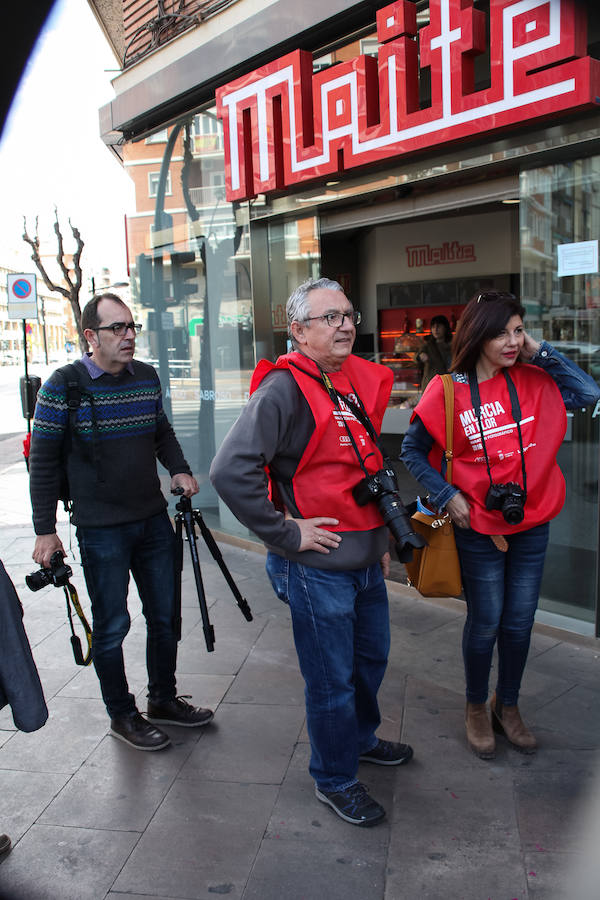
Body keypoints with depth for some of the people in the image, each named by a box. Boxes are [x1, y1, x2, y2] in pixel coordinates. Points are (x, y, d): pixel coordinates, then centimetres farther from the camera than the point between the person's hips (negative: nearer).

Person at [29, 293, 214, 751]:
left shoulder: (147, 377, 5)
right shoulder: (63, 387, -10)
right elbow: (44, 462, -6)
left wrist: (180, 470, 0)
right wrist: (45, 530, -8)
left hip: (154, 519, 5)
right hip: (101, 529, -5)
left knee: (165, 614, 15)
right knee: (111, 626, 7)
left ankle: (164, 699, 34)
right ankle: (122, 716, 26)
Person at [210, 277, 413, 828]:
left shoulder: (363, 382, 7)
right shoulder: (284, 389, -19)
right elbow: (230, 471, -28)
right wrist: (285, 532, -21)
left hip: (367, 560, 8)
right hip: (318, 567, -8)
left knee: (372, 658, 25)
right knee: (332, 679, 8)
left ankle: (360, 738, 51)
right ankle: (334, 779, 32)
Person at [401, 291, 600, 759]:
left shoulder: (533, 381, -1)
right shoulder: (448, 391, -10)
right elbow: (413, 451, 0)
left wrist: (540, 352, -8)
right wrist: (447, 495, -10)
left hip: (532, 524, 4)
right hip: (479, 527, -3)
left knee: (520, 622, 14)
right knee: (485, 622, 9)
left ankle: (508, 706, 37)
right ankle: (476, 708, 33)